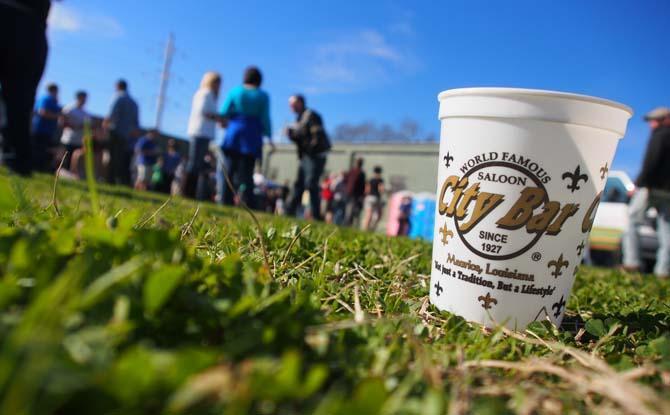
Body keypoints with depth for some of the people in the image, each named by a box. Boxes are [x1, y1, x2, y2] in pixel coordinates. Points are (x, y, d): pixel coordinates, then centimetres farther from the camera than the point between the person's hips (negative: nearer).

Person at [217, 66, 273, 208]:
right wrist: (269, 137, 9)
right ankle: (246, 204, -3)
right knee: (246, 174, 3)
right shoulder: (263, 96, 3)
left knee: (226, 169, 5)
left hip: (233, 134, 0)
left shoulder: (235, 92, 4)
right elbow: (265, 119, -1)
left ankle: (224, 200, -2)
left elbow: (224, 113, 2)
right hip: (252, 138, 0)